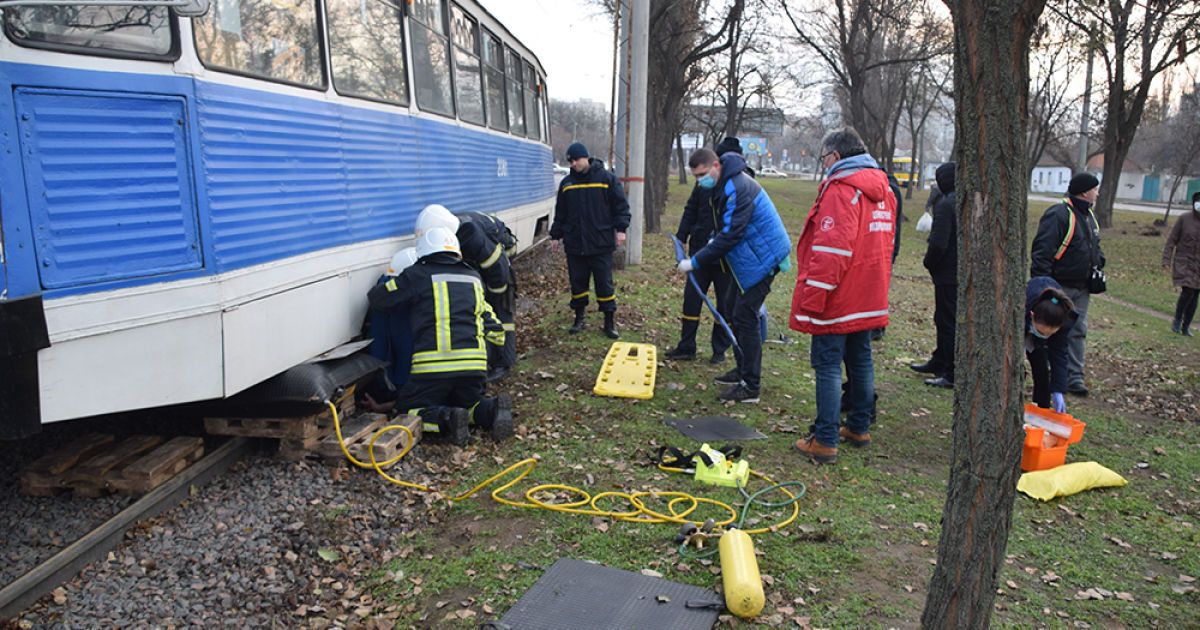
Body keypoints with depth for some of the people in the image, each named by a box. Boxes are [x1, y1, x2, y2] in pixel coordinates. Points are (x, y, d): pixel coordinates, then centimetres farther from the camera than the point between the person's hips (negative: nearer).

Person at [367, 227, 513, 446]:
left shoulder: (418, 275, 3)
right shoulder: (473, 278, 18)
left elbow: (376, 298, 10)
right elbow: (490, 322, 22)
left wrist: (393, 283, 29)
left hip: (433, 366, -4)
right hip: (474, 363, 5)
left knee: (408, 409, 12)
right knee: (467, 403, 27)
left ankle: (446, 420, -16)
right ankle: (492, 410, -5)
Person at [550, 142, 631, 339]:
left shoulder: (606, 178, -2)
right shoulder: (567, 183, 9)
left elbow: (621, 205, -2)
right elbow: (560, 213, 16)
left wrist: (620, 228, -10)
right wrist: (556, 235, 15)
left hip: (601, 243, -3)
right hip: (574, 244, 3)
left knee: (604, 283, 1)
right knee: (577, 282, 10)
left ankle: (610, 321, 10)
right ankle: (579, 317, 23)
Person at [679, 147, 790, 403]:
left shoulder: (738, 188, -24)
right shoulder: (724, 184, 9)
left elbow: (730, 235, -27)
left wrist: (695, 261, -23)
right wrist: (713, 243, 5)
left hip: (762, 259, -10)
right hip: (746, 259, 10)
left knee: (745, 318, -9)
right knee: (737, 314, 16)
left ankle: (750, 386, -3)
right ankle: (743, 370, 30)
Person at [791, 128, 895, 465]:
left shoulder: (841, 190, -17)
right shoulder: (882, 189, 13)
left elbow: (831, 250, -23)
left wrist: (811, 300, -20)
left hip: (838, 300, -9)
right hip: (870, 300, 9)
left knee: (828, 366, -4)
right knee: (861, 361, 17)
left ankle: (825, 442, 0)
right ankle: (859, 428, 30)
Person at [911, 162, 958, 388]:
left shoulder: (945, 205, -18)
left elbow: (939, 243, -23)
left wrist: (929, 262, -5)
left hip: (948, 273, -8)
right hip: (966, 272, 8)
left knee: (948, 321, -1)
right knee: (944, 318, 20)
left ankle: (952, 374, 4)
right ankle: (939, 363, 33)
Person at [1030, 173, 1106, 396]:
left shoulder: (1089, 216, 14)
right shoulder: (1058, 215, -16)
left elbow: (1095, 248, 28)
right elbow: (1042, 252, -22)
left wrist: (1098, 267, 12)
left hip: (1081, 288, 9)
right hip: (1059, 287, -9)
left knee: (1078, 331, 9)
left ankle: (1074, 377, 14)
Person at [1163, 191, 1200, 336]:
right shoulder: (1184, 218, -6)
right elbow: (1172, 240, -2)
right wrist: (1166, 259, -8)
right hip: (1184, 262, -2)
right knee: (1187, 292, -14)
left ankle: (1186, 326, 19)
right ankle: (1177, 320, 10)